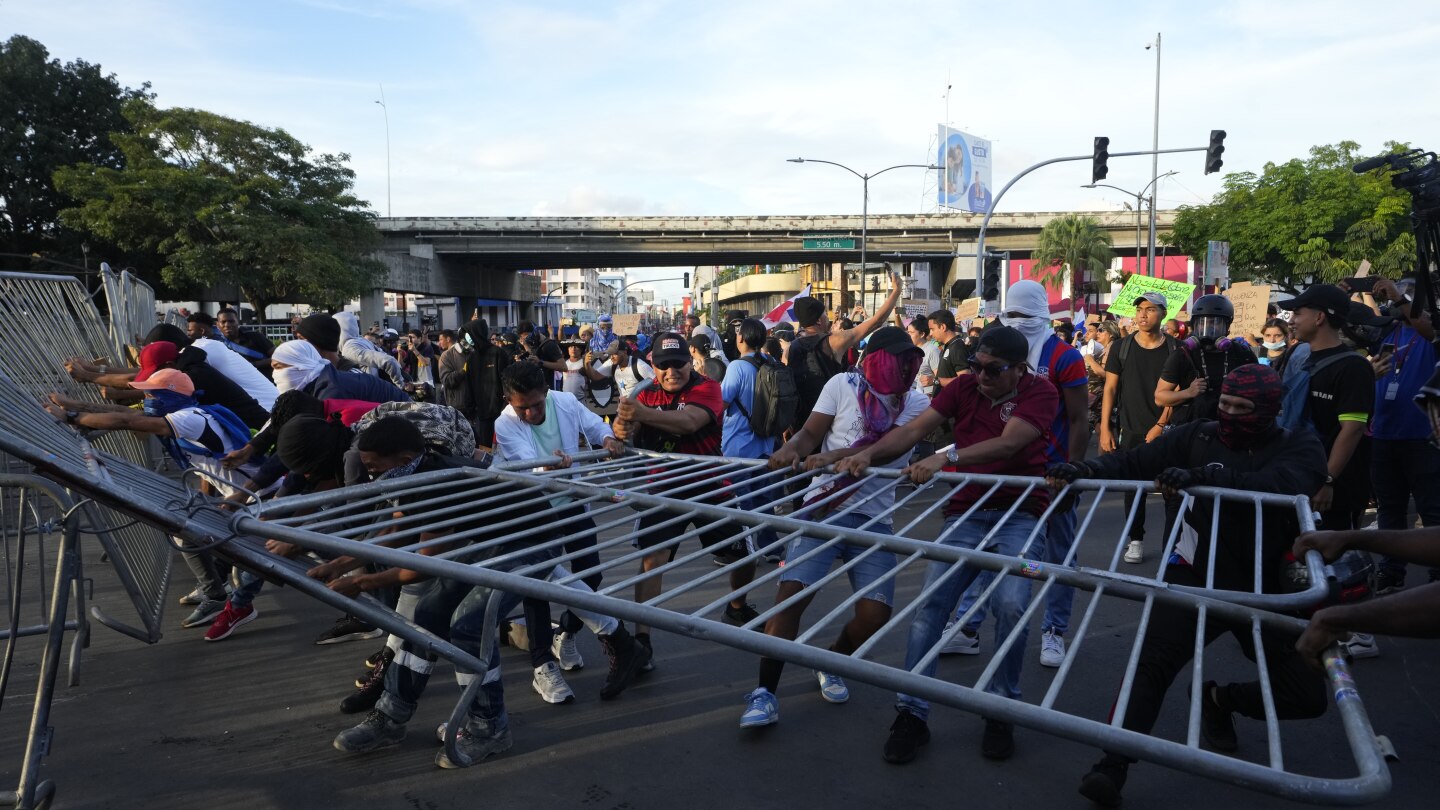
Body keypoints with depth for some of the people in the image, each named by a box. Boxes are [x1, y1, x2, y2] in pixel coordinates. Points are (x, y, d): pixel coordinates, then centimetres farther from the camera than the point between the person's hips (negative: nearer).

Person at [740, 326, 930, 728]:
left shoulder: (916, 402, 4)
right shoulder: (844, 385, 4)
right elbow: (811, 432, 0)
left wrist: (834, 456, -27)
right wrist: (792, 448, -24)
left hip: (874, 518, 2)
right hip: (825, 507, -2)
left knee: (875, 613, -6)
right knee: (791, 592, -17)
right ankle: (765, 693, -5)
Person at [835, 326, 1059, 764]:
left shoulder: (1040, 392, -5)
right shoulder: (964, 386, 5)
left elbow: (1007, 444, -23)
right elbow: (914, 428, -5)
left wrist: (946, 458, -36)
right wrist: (869, 453, -23)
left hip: (1019, 514, -2)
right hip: (965, 512, 3)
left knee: (1011, 607, -22)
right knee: (929, 603, -13)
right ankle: (911, 715, -3)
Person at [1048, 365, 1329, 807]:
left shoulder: (1301, 447, -4)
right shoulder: (1199, 436, 0)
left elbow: (1278, 484, -26)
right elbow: (1135, 461, -4)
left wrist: (1202, 477, -42)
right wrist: (1086, 469, -26)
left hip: (1263, 589, 1)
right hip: (1194, 577, -1)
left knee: (1307, 697, 2)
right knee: (1152, 662, -19)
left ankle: (1219, 699, 29)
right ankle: (1113, 765, -14)